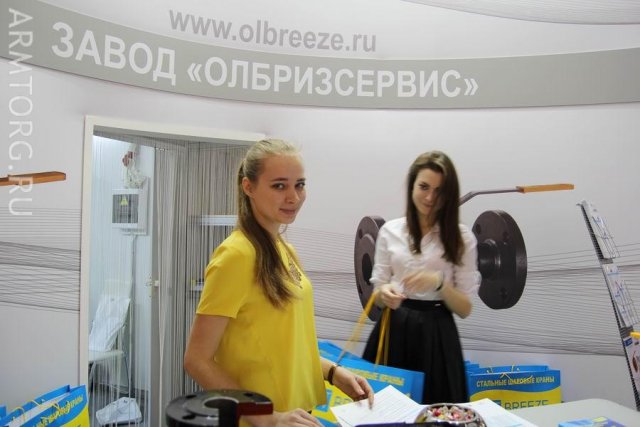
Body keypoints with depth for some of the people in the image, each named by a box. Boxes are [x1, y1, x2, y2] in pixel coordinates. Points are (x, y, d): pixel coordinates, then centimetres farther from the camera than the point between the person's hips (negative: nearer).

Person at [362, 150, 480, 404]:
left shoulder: (461, 237, -3)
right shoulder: (390, 231, 1)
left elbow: (465, 309, -3)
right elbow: (377, 292, 4)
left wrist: (439, 283, -21)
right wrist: (384, 294, -19)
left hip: (436, 335, -1)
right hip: (394, 331, 1)